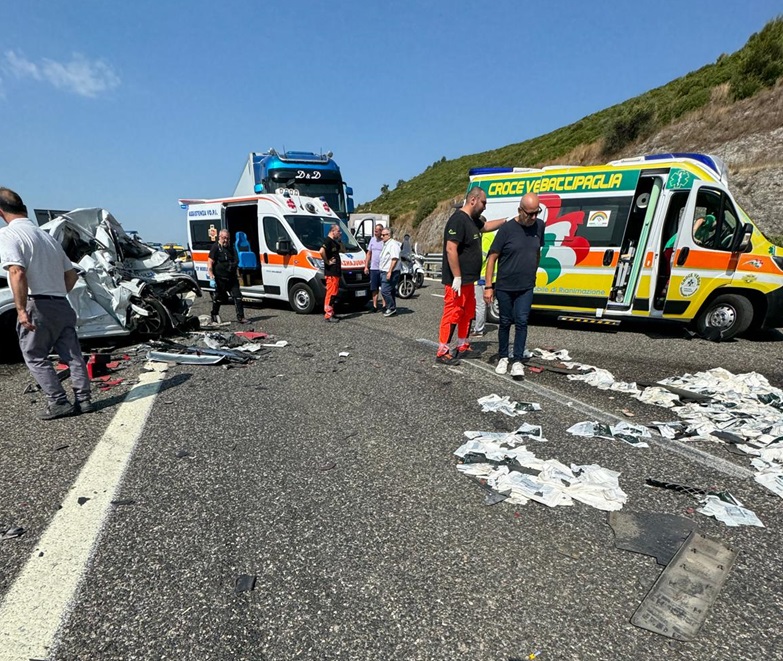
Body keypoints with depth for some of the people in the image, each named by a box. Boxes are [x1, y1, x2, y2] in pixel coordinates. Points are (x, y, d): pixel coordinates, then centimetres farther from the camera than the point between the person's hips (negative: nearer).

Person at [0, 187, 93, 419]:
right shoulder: (46, 236, 18)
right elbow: (71, 274, 20)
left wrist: (21, 309, -21)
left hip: (38, 306, -6)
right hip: (62, 305, 7)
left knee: (35, 357, 6)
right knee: (72, 355, 7)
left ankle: (59, 403, 4)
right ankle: (83, 399, 11)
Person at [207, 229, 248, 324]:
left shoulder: (231, 248, 17)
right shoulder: (215, 248, -3)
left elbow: (236, 262, 26)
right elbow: (210, 263, -10)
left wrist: (237, 274, 20)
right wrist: (211, 275, -21)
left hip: (232, 278, 5)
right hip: (220, 278, -5)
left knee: (237, 296, -3)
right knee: (219, 298, 4)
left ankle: (240, 317, -1)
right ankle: (214, 317, 20)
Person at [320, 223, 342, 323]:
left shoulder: (334, 241, 17)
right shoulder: (328, 241, -14)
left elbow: (342, 250, 29)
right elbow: (321, 251, -30)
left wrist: (339, 240, 13)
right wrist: (327, 261, -18)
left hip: (336, 272, 10)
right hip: (331, 272, -10)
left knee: (333, 293, 14)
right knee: (331, 293, -8)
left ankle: (330, 312, 22)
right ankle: (328, 315, -4)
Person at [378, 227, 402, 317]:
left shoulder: (393, 244, -12)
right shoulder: (385, 244, 19)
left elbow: (394, 259, -21)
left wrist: (389, 272, -25)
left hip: (391, 272, -10)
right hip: (384, 272, 10)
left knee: (385, 291, -14)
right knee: (390, 291, 12)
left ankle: (391, 308, -5)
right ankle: (392, 309, 18)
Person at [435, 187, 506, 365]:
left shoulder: (472, 220, 13)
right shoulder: (458, 219, -18)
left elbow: (486, 226, 35)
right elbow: (450, 249, -24)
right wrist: (457, 278, -24)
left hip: (468, 280, 11)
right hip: (458, 280, -11)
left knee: (468, 313, 17)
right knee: (452, 314, -5)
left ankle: (462, 347, 29)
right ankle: (442, 352, 4)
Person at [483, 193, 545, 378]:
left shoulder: (539, 226, 1)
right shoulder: (507, 229, -11)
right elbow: (492, 258, -11)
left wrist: (533, 274, 17)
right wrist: (488, 286, -14)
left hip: (526, 288, 2)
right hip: (504, 287, -2)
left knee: (521, 322, -2)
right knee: (505, 323, 9)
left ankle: (517, 361, 6)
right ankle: (503, 358, 24)